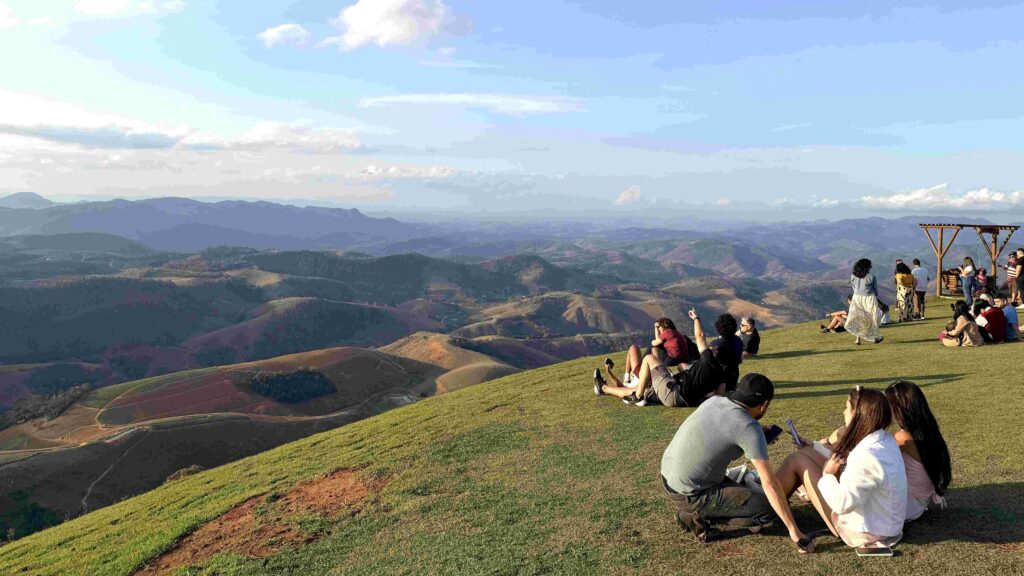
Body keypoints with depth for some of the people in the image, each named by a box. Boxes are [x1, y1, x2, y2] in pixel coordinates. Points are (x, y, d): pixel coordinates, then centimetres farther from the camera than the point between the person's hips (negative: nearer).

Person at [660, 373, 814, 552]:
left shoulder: (714, 401, 2)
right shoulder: (749, 428, -18)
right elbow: (770, 483, -17)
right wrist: (794, 530, -11)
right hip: (689, 495, -8)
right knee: (768, 508, -3)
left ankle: (691, 512, 12)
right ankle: (700, 517, -3)